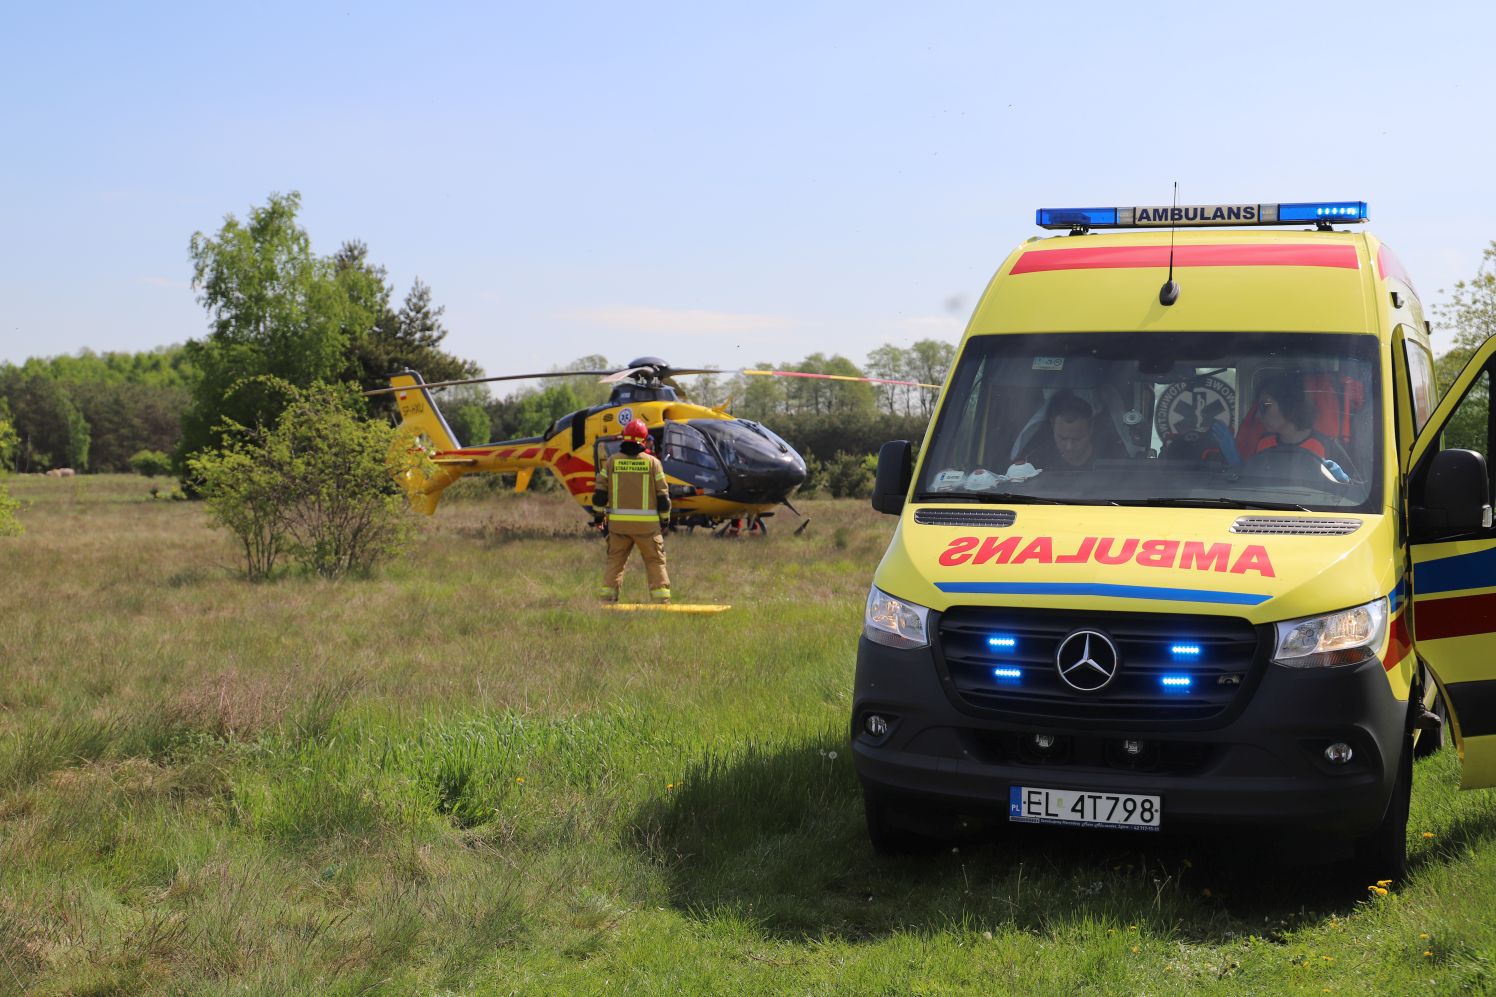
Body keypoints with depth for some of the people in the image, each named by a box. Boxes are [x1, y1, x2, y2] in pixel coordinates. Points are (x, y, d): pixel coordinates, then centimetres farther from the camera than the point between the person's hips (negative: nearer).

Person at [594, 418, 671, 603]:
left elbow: (600, 492, 4)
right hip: (647, 523, -2)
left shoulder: (612, 461, 3)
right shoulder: (652, 462, -1)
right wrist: (665, 519, 12)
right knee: (656, 561, 8)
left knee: (615, 560, 12)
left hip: (618, 521, 2)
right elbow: (662, 495, 1)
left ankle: (607, 598, 8)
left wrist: (600, 513, 17)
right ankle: (661, 599, 5)